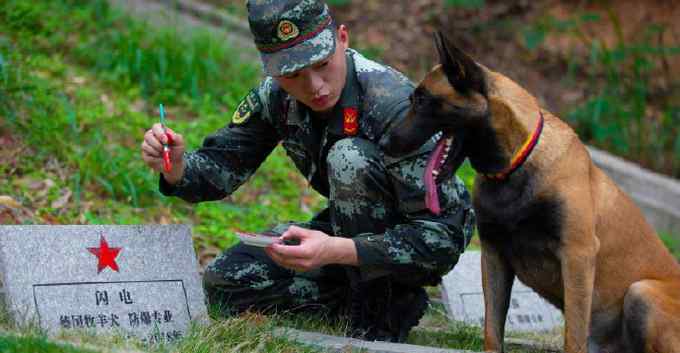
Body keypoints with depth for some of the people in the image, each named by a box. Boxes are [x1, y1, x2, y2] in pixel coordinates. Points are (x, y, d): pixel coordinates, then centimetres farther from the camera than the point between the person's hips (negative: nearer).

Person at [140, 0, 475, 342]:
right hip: (357, 232, 6)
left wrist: (335, 252, -45)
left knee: (350, 157, -32)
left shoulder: (395, 105, -31)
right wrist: (176, 167, -28)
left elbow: (442, 236, -34)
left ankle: (381, 321, -19)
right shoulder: (276, 95, -11)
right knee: (224, 283, -7)